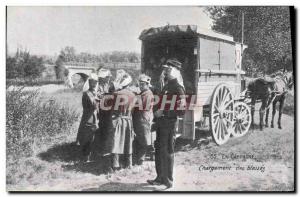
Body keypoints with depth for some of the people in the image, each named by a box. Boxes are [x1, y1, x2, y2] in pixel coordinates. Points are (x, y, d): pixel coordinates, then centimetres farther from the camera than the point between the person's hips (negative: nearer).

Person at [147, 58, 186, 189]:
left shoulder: (178, 87, -14)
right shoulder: (167, 85, 13)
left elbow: (182, 110, -20)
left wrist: (164, 112, -19)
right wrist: (158, 112, 9)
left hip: (169, 123, -9)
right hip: (161, 122, 9)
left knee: (167, 151, 0)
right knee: (159, 150, 15)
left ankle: (168, 180, 13)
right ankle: (160, 177, 27)